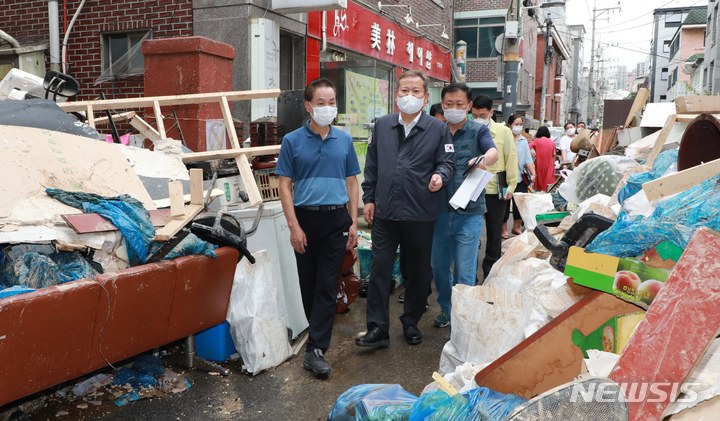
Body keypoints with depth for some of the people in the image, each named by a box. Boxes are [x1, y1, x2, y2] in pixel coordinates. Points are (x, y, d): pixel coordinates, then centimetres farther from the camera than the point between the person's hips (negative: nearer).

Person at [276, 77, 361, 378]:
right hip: (305, 218, 0)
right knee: (308, 283, 11)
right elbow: (285, 186, -2)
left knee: (327, 286, -2)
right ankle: (318, 333, 33)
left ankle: (316, 350, 1)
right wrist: (294, 226, -9)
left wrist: (354, 222, 3)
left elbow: (352, 183, 10)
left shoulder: (344, 140, 6)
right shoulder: (292, 141, 0)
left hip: (336, 219, 1)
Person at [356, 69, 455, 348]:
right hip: (384, 211, 2)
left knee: (419, 271, 11)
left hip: (420, 213, -1)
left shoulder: (438, 129, 1)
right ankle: (378, 328, 8)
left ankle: (411, 322, 30)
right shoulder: (382, 125, 10)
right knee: (380, 270, 0)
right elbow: (372, 165, 12)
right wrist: (369, 198, 8)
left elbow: (447, 162, 5)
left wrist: (440, 176, -18)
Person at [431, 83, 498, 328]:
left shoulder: (478, 130, 0)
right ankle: (447, 309, 35)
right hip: (440, 211, 3)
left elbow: (493, 152, -20)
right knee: (439, 267, 15)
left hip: (469, 212, -3)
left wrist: (484, 159, -43)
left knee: (464, 273, 0)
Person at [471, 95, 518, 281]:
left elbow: (511, 159, 0)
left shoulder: (504, 132, -2)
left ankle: (491, 270, 26)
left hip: (495, 190, 0)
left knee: (494, 232, 12)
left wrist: (511, 185, -5)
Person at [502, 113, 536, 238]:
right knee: (505, 204, 5)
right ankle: (504, 229, 17)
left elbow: (528, 159, 8)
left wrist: (533, 173, -1)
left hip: (521, 178, 5)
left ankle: (517, 227, 28)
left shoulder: (524, 140, 8)